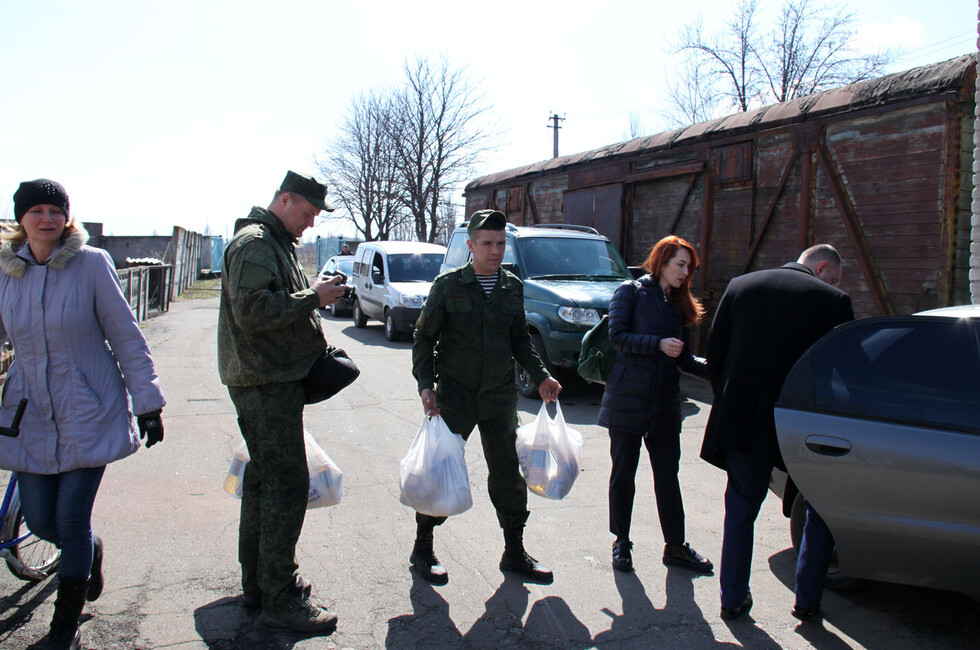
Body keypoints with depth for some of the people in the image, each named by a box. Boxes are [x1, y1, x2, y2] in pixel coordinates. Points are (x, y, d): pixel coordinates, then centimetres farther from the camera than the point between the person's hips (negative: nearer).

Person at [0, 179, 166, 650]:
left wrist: (147, 402, -5)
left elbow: (126, 336, -5)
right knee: (39, 520, 8)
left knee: (71, 520, -1)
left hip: (88, 413, -4)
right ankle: (90, 552, 44)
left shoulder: (92, 263, -8)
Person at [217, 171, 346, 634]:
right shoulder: (254, 243, -12)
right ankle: (279, 600, 0)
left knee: (264, 480, 16)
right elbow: (252, 311, -24)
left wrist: (315, 294, 11)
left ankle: (258, 584, 27)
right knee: (286, 484, -8)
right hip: (264, 384, -11)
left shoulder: (277, 243, 21)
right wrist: (313, 297, -19)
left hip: (275, 381, 11)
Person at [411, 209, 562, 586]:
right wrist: (426, 385, -14)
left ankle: (514, 553, 22)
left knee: (507, 473, 9)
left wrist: (540, 377, 6)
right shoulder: (448, 285, -5)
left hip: (499, 397, 4)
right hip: (454, 396, -3)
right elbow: (424, 338, -3)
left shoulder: (512, 287, 7)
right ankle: (422, 549, 20)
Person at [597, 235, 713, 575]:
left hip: (665, 403, 5)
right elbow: (617, 335, -10)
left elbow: (684, 358, 13)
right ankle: (621, 543, 18)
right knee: (624, 473, 4)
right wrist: (658, 344, -19)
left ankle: (675, 546, 17)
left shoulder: (680, 304, 17)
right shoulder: (631, 292, 1)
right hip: (628, 398, -5)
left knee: (667, 476, 7)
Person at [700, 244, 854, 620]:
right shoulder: (832, 301, -6)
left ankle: (733, 598, 24)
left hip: (743, 421, 3)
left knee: (740, 509, 17)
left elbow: (714, 353, 7)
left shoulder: (740, 286, 4)